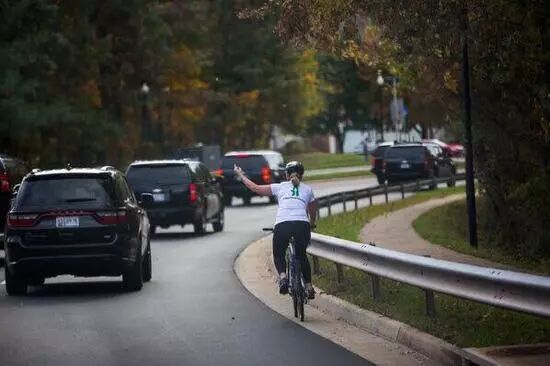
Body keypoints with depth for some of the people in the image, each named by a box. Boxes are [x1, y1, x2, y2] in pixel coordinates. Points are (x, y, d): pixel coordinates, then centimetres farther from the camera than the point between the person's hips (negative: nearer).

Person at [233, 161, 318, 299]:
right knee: (301, 255, 27)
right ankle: (309, 286, 22)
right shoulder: (307, 189, 21)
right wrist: (311, 225, 50)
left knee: (278, 255, 21)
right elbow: (313, 213, 29)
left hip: (282, 226, -1)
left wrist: (240, 174, 33)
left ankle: (283, 276, -7)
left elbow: (255, 188, 19)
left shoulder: (280, 187, 17)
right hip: (302, 225, 1)